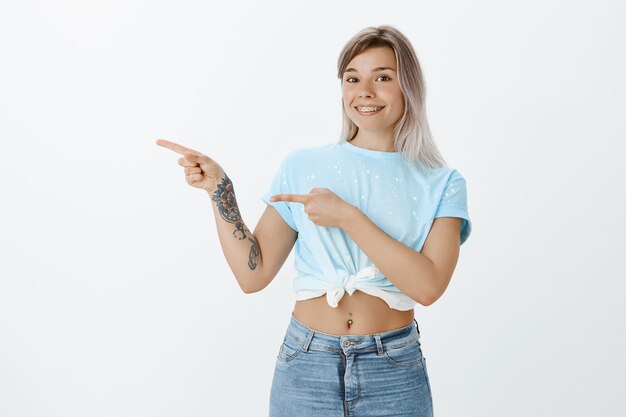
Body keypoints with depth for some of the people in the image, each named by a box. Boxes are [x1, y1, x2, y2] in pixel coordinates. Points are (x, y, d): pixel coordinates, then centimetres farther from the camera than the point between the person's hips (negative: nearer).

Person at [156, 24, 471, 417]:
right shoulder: (303, 166, 1)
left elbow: (429, 286, -16)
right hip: (306, 366, 1)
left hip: (394, 373, -1)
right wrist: (219, 189, -9)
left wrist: (347, 217, -19)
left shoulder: (441, 184, -2)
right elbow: (253, 274, -1)